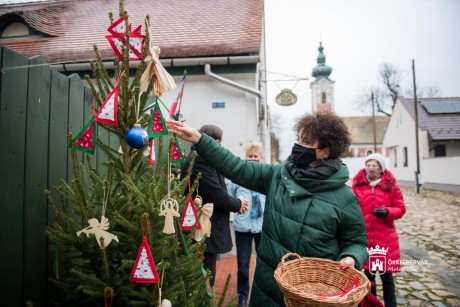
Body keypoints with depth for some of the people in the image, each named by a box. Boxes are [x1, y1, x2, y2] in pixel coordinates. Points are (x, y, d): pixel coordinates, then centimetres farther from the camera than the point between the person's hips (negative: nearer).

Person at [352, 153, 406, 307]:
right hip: (364, 238, 1)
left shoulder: (391, 185, -1)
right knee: (368, 273, 12)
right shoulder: (357, 184, 1)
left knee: (386, 274, 9)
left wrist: (387, 212, -17)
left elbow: (401, 209, 2)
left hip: (385, 239, -1)